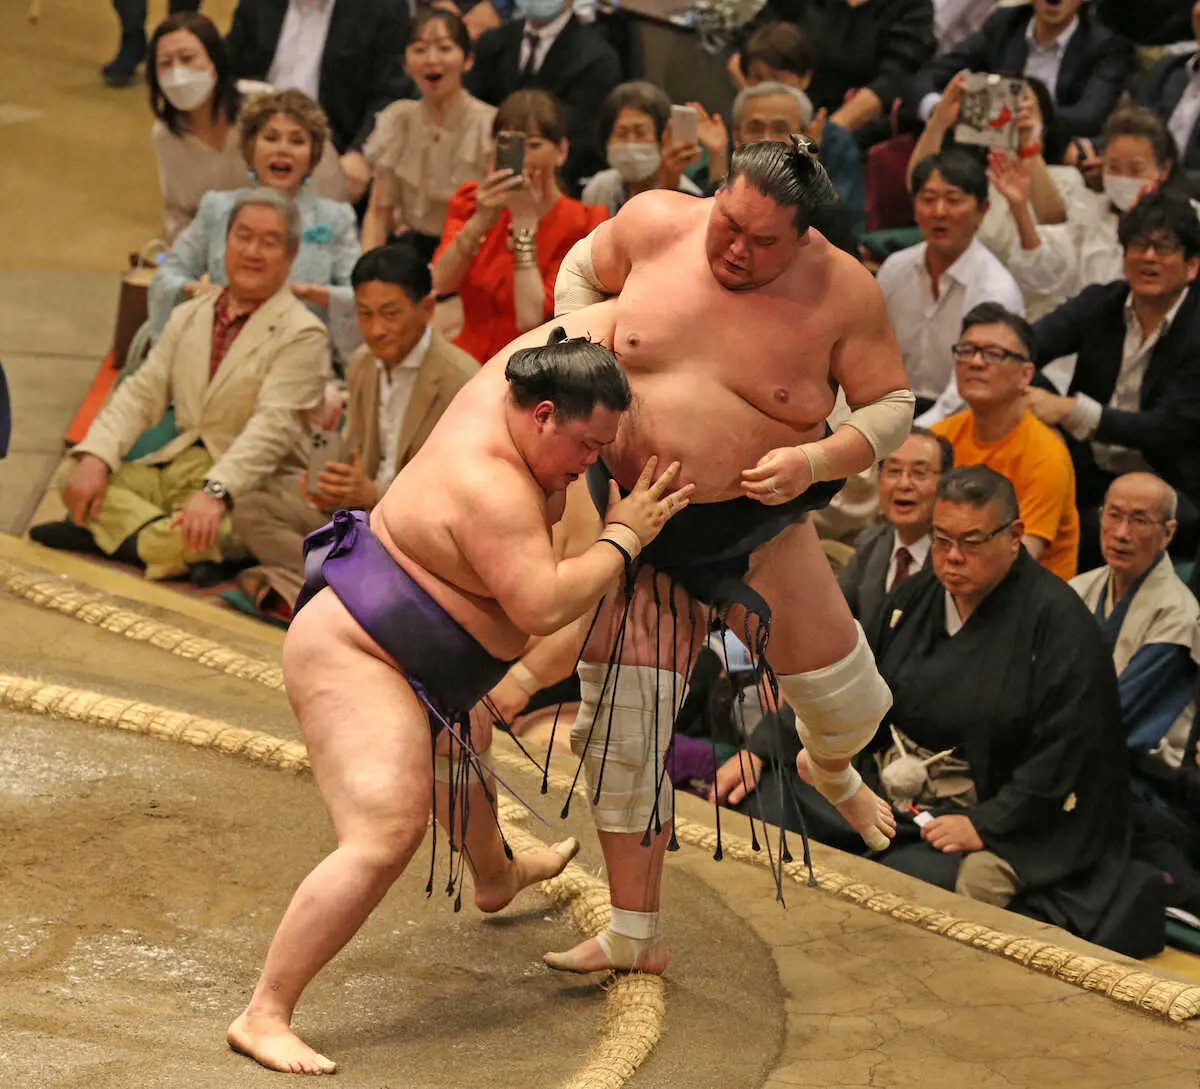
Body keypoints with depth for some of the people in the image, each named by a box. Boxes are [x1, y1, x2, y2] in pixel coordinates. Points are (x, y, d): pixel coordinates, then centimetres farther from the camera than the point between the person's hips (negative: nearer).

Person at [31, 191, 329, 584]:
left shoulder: (303, 335, -9)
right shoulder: (189, 316, 15)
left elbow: (273, 427, -21)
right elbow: (141, 394, 9)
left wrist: (215, 491, -36)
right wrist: (95, 459, -10)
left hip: (241, 489, -7)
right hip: (172, 467, 7)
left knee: (196, 534, -37)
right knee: (71, 473, -9)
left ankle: (106, 530, -14)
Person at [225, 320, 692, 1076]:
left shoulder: (506, 388, -5)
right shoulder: (490, 489, -30)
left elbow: (575, 330, 14)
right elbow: (542, 606, -34)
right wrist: (622, 540, -24)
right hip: (353, 657, -11)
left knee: (463, 746, 38)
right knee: (384, 839, -25)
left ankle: (497, 878, 70)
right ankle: (264, 1018, -28)